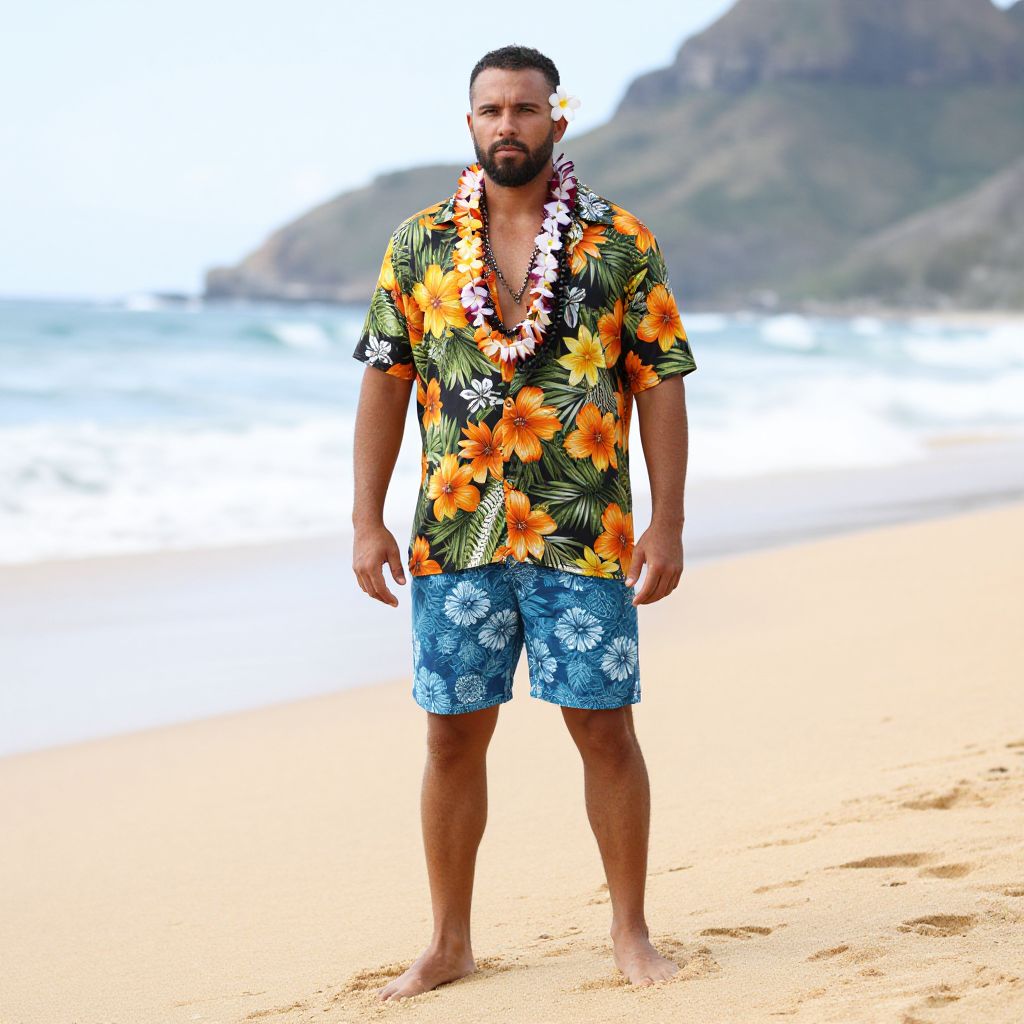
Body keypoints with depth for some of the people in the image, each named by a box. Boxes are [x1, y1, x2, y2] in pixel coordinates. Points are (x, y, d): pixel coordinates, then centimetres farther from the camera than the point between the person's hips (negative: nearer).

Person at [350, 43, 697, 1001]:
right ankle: (448, 941, 18)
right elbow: (385, 382, 8)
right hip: (454, 532, 2)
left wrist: (667, 523, -5)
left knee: (604, 728, 1)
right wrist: (366, 519, 2)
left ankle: (630, 930, 16)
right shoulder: (419, 244, 7)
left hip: (585, 535, -1)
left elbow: (660, 385, 1)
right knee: (453, 734, 6)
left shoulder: (622, 243, 2)